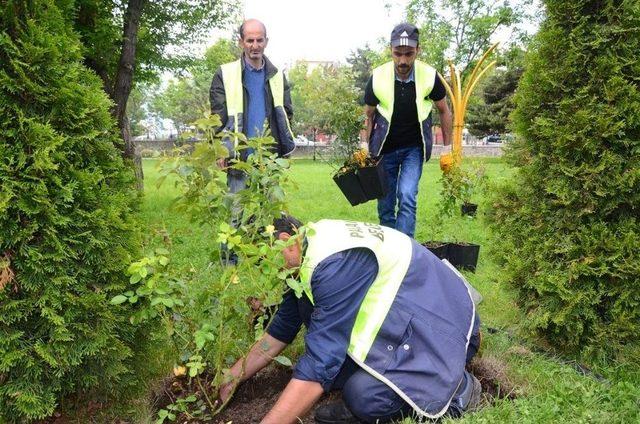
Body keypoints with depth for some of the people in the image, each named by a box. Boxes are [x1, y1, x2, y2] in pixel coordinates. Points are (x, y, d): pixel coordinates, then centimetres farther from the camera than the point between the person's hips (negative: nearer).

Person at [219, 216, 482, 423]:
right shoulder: (308, 253, 1)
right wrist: (231, 379, 9)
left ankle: (457, 388, -4)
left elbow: (320, 363, -31)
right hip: (396, 319, 9)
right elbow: (280, 331, 10)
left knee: (364, 396, -30)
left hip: (445, 325, -9)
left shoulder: (336, 261, -29)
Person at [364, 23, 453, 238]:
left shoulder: (430, 76, -14)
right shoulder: (377, 78, -14)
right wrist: (368, 151, 1)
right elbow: (369, 115, 2)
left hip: (414, 147, -1)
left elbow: (444, 111, 2)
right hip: (385, 148, 1)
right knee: (385, 205, 6)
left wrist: (448, 147, 3)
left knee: (407, 197, -19)